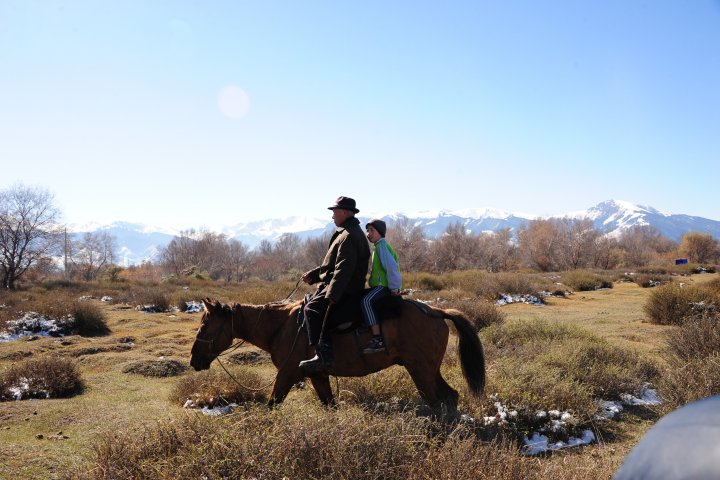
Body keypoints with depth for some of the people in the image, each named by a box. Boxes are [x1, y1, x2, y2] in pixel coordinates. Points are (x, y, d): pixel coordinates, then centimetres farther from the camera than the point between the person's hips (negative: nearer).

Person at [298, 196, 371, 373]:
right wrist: (313, 275, 19)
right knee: (310, 299, 22)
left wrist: (332, 295, -31)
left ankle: (324, 355, -31)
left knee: (312, 308, -24)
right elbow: (334, 264, 26)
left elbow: (343, 268, -26)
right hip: (348, 287, 11)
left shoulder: (348, 236, -15)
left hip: (345, 289, -11)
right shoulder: (351, 232, 21)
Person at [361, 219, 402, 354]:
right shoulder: (378, 246, 22)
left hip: (384, 285, -11)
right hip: (380, 285, 11)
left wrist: (394, 288, -20)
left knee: (366, 301, -29)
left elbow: (391, 266, -22)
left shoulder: (382, 245, -11)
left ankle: (378, 339, -36)